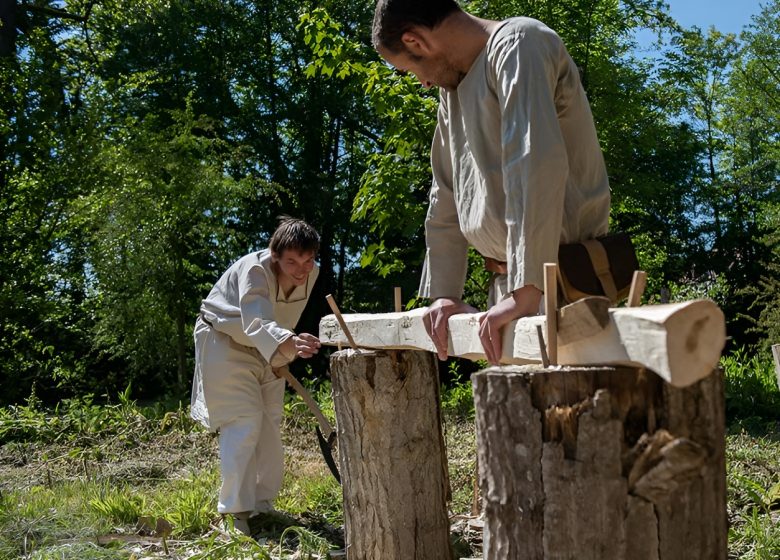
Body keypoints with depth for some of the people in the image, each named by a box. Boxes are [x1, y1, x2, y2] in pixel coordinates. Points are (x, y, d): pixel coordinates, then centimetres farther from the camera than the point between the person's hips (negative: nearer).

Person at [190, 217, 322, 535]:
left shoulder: (311, 274, -14)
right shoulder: (254, 270, -35)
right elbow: (257, 323, -52)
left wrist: (286, 352, 10)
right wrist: (290, 344, -69)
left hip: (265, 349, 7)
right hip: (224, 340, -7)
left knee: (269, 425, 10)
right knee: (243, 421, -16)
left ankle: (262, 505, 23)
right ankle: (236, 511, -9)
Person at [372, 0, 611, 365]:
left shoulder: (517, 44, -12)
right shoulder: (452, 88, 17)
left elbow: (538, 163, -27)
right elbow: (445, 199, 18)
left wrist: (526, 290, -33)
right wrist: (444, 293, 10)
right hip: (509, 283, 9)